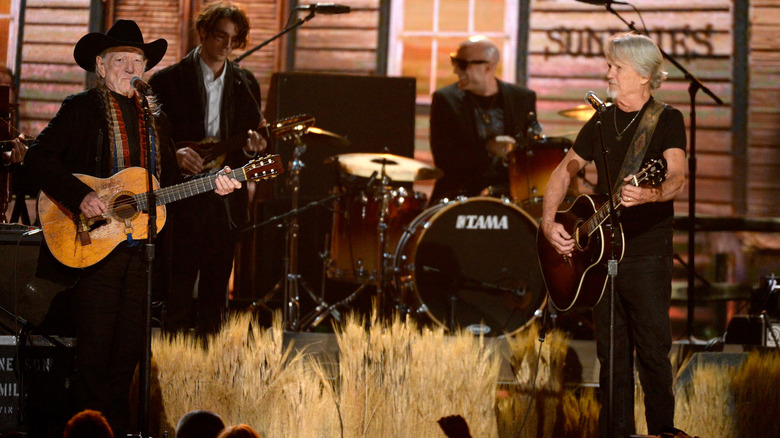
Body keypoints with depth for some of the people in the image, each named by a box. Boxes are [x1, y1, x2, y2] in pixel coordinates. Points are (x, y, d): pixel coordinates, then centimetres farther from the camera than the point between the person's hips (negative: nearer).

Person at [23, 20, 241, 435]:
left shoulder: (154, 118, 16)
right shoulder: (80, 109, -1)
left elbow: (169, 182, 19)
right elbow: (38, 157, -11)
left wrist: (209, 185, 2)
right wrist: (80, 197, -22)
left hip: (140, 253, 5)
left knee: (129, 351, 7)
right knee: (94, 351, -5)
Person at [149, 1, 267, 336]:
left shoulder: (245, 84, 11)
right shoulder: (168, 80, 0)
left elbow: (253, 136, 15)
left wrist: (250, 147, -9)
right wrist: (174, 154, -22)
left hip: (226, 204, 4)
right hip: (181, 203, -4)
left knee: (215, 297, 8)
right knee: (178, 294, -6)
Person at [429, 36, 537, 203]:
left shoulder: (523, 98, 9)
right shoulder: (445, 99, 4)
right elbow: (442, 158, -5)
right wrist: (487, 149, -19)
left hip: (510, 189, 2)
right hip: (460, 191, -2)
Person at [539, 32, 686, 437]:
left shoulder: (666, 120, -4)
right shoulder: (601, 122, 12)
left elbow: (678, 175, -19)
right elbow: (565, 171, 19)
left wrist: (652, 194, -41)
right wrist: (548, 222, 5)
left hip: (647, 254, -5)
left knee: (653, 353, -6)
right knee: (611, 354, 8)